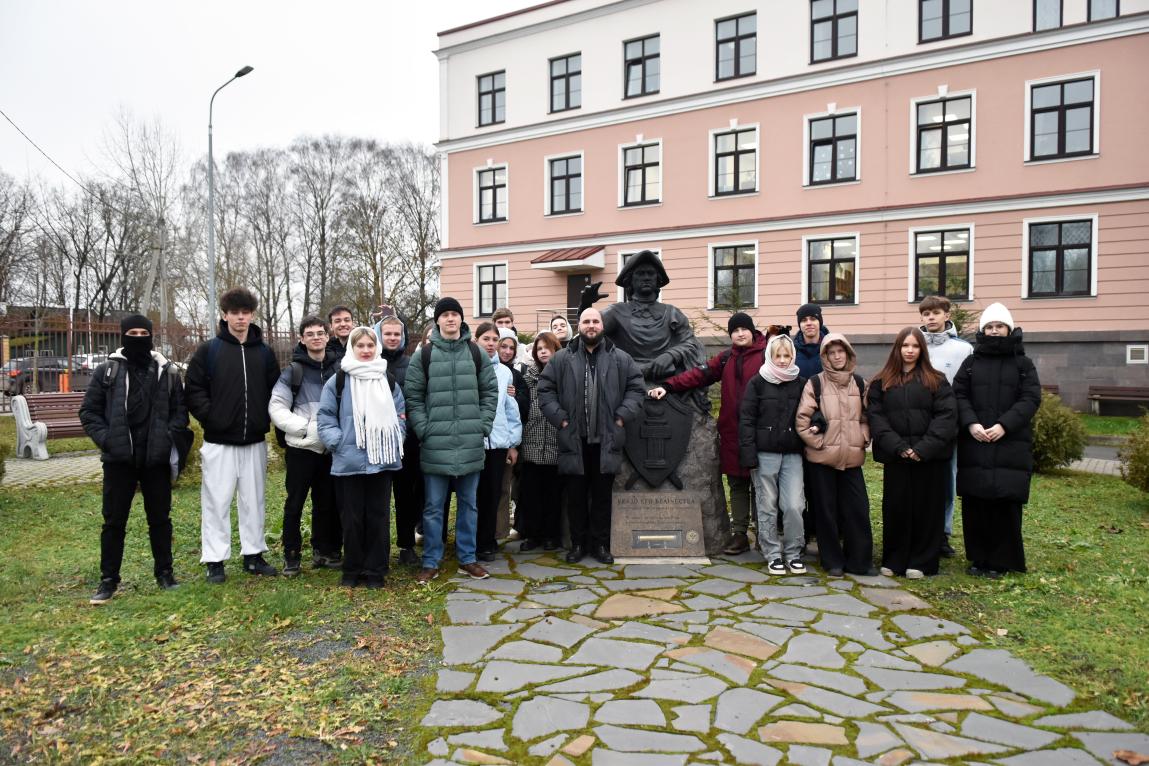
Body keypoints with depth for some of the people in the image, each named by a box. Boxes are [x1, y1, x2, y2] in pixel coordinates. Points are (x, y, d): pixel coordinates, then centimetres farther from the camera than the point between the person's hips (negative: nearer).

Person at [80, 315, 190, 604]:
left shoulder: (168, 372, 4)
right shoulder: (107, 371, 2)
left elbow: (180, 411, 8)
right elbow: (89, 411, 5)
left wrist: (170, 437, -8)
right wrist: (105, 438, -8)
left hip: (157, 458, 1)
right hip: (119, 459, 0)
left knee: (160, 518, 10)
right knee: (114, 521, 5)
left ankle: (164, 572, 23)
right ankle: (108, 580, 16)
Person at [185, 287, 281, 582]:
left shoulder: (264, 352, 7)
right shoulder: (209, 350, -1)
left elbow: (275, 389, 11)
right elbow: (194, 390, -2)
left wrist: (265, 418, 1)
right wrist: (210, 417, -10)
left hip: (255, 441, 3)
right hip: (219, 442, -3)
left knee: (253, 500, 11)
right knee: (216, 501, 2)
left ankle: (254, 555, 22)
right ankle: (215, 561, 12)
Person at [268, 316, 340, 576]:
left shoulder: (339, 369, 6)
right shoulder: (293, 371, 0)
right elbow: (276, 409, -6)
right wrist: (307, 427, -15)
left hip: (330, 448, 2)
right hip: (301, 447, -2)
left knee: (327, 503, 10)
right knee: (295, 503, 4)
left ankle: (324, 550, 23)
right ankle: (292, 555, 14)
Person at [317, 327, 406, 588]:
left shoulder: (388, 381, 10)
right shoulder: (338, 381, 1)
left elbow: (399, 416, 12)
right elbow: (326, 419, 0)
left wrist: (394, 442, 0)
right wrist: (338, 443, -10)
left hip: (382, 460, 2)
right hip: (349, 461, -2)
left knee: (378, 516, 7)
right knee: (352, 518, 6)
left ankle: (376, 571, 17)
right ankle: (352, 571, 20)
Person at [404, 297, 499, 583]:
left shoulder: (476, 353, 7)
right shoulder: (425, 355, 2)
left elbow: (490, 391, 9)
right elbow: (413, 396, 1)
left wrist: (484, 425, 0)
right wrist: (423, 429, -7)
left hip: (471, 443, 2)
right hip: (436, 444, -2)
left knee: (468, 503, 11)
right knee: (433, 506, 4)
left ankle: (467, 559, 22)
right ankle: (430, 562, 15)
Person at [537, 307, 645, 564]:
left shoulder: (621, 359, 5)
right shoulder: (562, 358, 3)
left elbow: (636, 387, 7)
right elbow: (545, 389, 4)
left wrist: (622, 415, -2)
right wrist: (559, 417, -4)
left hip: (606, 440, 0)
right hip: (573, 439, 0)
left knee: (602, 494, 8)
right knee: (576, 495, 8)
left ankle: (600, 544, 20)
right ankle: (578, 543, 21)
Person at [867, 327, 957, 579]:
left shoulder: (936, 381, 5)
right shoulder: (881, 383, 7)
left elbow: (946, 416, -4)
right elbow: (876, 418, -1)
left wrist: (924, 448, -15)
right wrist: (898, 446, -13)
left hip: (930, 457, -1)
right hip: (894, 456, 1)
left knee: (926, 508, 4)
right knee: (895, 508, 5)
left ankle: (921, 562, 15)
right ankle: (894, 560, 16)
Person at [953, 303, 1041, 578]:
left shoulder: (1024, 364, 9)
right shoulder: (971, 363, 13)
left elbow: (1031, 399, -1)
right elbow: (959, 395, 4)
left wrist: (1004, 425, -14)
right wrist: (971, 424, -13)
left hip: (1010, 445, -1)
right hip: (974, 444, 1)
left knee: (1006, 503, -2)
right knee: (974, 503, 2)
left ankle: (1001, 560, 10)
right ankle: (978, 557, 14)